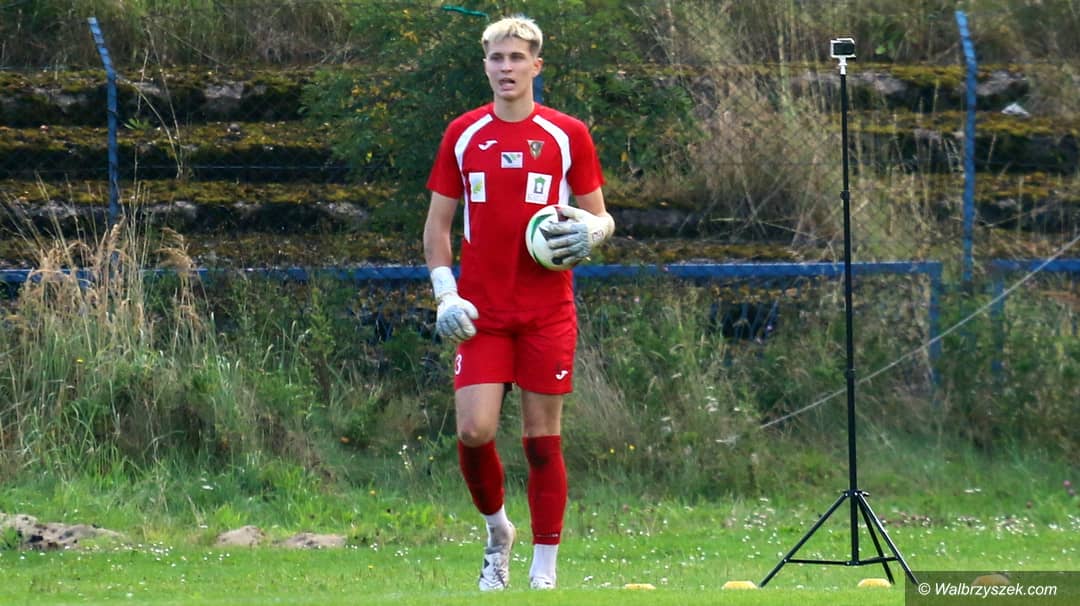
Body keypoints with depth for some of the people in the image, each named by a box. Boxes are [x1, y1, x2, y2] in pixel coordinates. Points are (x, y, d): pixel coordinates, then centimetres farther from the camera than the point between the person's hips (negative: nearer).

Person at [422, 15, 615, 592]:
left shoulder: (568, 135, 3)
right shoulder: (462, 135, 7)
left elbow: (601, 217, 8)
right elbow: (437, 223, 11)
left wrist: (591, 230, -16)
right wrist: (445, 294, -1)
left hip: (547, 312, -1)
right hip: (481, 314, 1)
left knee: (542, 439, 0)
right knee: (474, 430, -11)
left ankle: (544, 570, 7)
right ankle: (496, 530, 16)